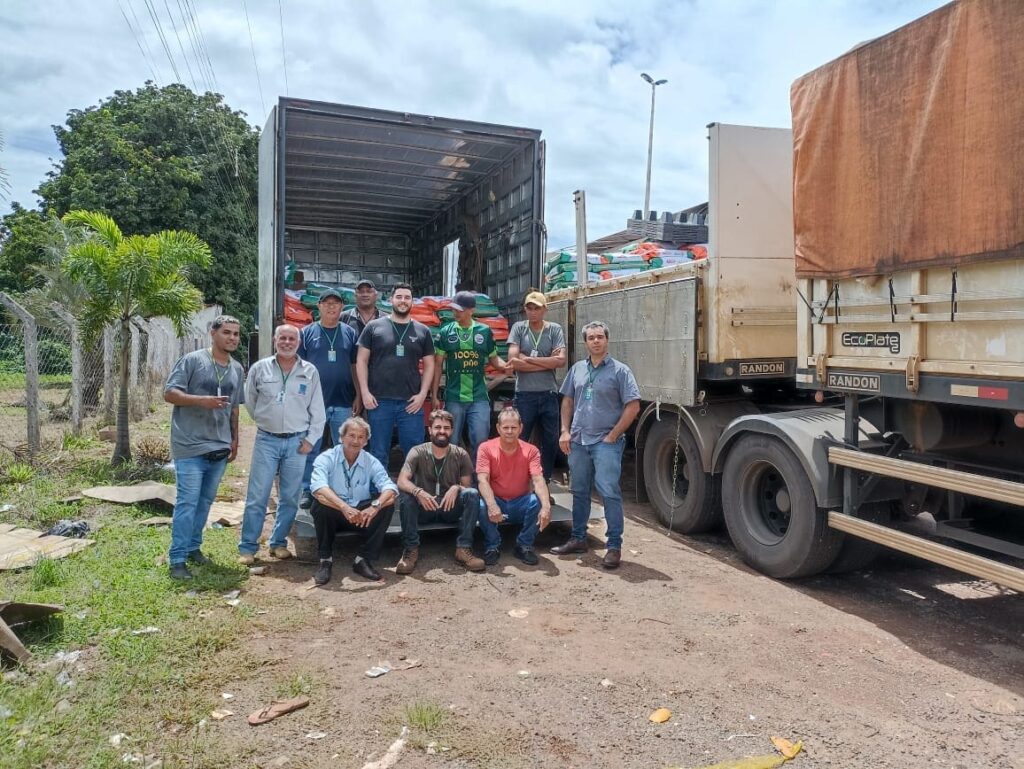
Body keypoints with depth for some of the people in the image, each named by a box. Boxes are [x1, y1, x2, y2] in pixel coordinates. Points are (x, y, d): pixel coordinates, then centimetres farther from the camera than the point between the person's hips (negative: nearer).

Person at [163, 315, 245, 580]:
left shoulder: (237, 369, 12)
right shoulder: (192, 360, -7)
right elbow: (170, 393, -10)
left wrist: (235, 439, 18)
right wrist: (202, 401, -23)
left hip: (219, 448, 6)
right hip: (190, 447, -6)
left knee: (205, 501, 14)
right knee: (187, 503, -6)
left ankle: (193, 547, 28)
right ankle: (177, 559, 1)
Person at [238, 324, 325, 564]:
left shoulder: (310, 372, 3)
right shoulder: (260, 368, 2)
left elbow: (318, 411, 5)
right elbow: (249, 401, 13)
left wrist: (311, 439, -1)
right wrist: (264, 422, 13)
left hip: (297, 442, 1)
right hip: (266, 440, -1)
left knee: (290, 497, 7)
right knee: (257, 497, -1)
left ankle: (278, 543, 20)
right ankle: (247, 548, 7)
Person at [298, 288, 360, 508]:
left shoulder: (349, 333, 8)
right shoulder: (307, 333, 3)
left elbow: (356, 366, 10)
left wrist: (358, 396, 5)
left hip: (343, 403, 2)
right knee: (311, 449, 4)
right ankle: (307, 491, 14)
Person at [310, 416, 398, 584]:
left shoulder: (371, 462, -4)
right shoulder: (326, 458, -12)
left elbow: (390, 488, -18)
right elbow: (318, 488, -31)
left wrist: (375, 506, -40)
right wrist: (344, 507, -47)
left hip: (362, 516, 2)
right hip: (333, 515, -2)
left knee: (388, 504, -22)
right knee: (321, 502, -33)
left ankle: (363, 560, -12)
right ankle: (325, 560, -14)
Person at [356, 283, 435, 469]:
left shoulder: (422, 331, 9)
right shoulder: (374, 327, 4)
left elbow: (429, 365, 10)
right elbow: (361, 360, 4)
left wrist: (422, 394, -1)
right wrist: (365, 392, -5)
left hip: (411, 402, 1)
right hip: (379, 401, -1)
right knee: (378, 454, 8)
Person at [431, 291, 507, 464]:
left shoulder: (485, 331, 3)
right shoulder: (446, 332, 2)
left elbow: (494, 359, 10)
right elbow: (438, 364, 4)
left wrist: (506, 366, -13)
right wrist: (434, 395, 1)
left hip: (479, 398, 0)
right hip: (453, 398, 0)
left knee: (480, 442, -2)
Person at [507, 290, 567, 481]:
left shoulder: (555, 330, 5)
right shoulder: (518, 328, 3)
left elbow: (561, 360, -8)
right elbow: (513, 361, -10)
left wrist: (527, 359, -10)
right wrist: (548, 362, -9)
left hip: (549, 394, 2)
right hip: (524, 395, -2)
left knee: (551, 442, 9)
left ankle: (544, 484, 24)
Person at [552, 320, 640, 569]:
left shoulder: (619, 370, -4)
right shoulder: (577, 369, 10)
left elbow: (633, 406, -8)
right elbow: (567, 400, 16)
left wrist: (613, 436, -11)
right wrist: (565, 431, 5)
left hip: (606, 443, -5)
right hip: (578, 441, 5)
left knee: (609, 492, -9)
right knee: (579, 491, 13)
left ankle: (614, 546, -2)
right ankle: (578, 539, 25)